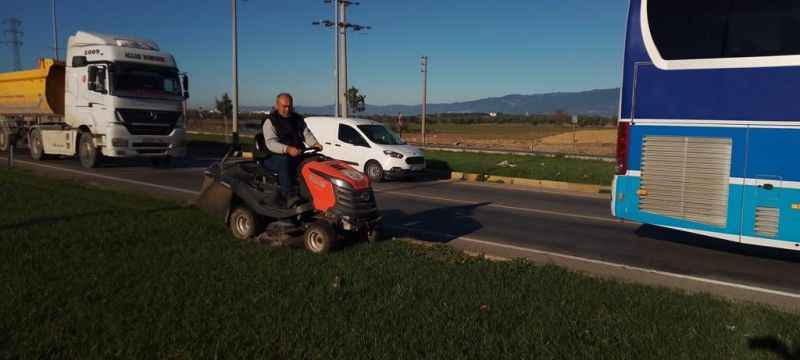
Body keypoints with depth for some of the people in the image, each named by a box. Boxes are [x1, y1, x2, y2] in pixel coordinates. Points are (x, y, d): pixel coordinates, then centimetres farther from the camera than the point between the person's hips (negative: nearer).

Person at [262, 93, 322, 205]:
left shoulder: (298, 119, 16)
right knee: (285, 161, -38)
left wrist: (314, 143, -14)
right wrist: (287, 149, -35)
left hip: (298, 155, 5)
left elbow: (307, 134, 10)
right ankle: (290, 196, -43)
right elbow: (270, 143, -16)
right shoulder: (270, 122, -3)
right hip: (275, 157, -5)